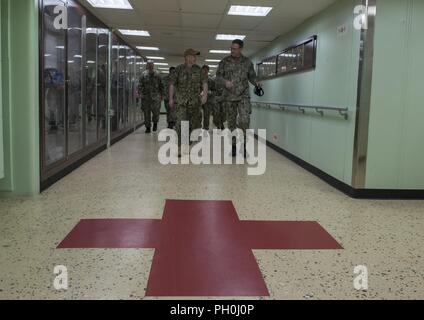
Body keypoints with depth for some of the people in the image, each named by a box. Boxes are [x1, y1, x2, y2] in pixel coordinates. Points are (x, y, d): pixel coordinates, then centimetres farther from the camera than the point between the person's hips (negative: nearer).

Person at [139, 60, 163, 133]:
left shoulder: (157, 75, 8)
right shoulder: (143, 75, 5)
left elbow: (161, 86, 13)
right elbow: (140, 85, 2)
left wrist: (161, 95, 9)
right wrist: (141, 93, -11)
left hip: (155, 96, 0)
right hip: (146, 96, 0)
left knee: (156, 111, -8)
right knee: (146, 112, 3)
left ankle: (155, 123, 21)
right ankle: (148, 127, 13)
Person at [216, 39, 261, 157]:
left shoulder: (247, 62, 3)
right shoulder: (225, 62, 2)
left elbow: (252, 76, 11)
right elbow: (218, 76, 4)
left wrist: (256, 82, -10)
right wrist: (225, 82, -17)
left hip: (243, 95, -1)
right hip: (229, 96, 1)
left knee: (244, 119, -16)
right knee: (231, 121, 7)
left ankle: (243, 144, 0)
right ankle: (234, 146, 17)